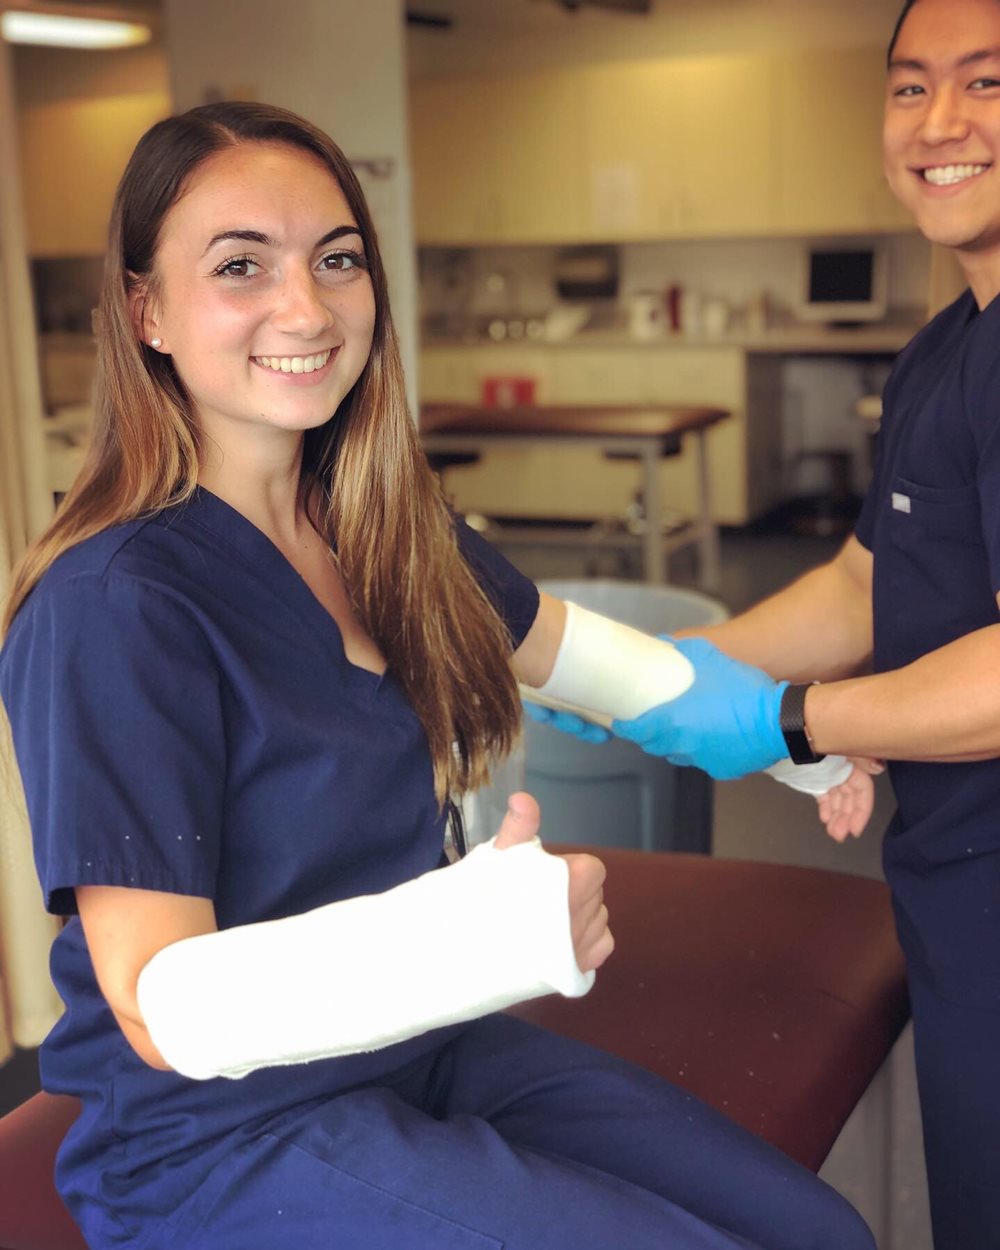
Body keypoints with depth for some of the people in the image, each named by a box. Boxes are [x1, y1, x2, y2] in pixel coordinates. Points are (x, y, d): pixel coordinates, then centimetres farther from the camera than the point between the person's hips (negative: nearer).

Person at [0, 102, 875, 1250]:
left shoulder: (385, 528, 1)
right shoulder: (114, 608, -23)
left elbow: (578, 653, 19)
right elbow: (162, 1005, -27)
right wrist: (480, 931, -41)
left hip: (421, 1046, 7)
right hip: (223, 1145, -7)